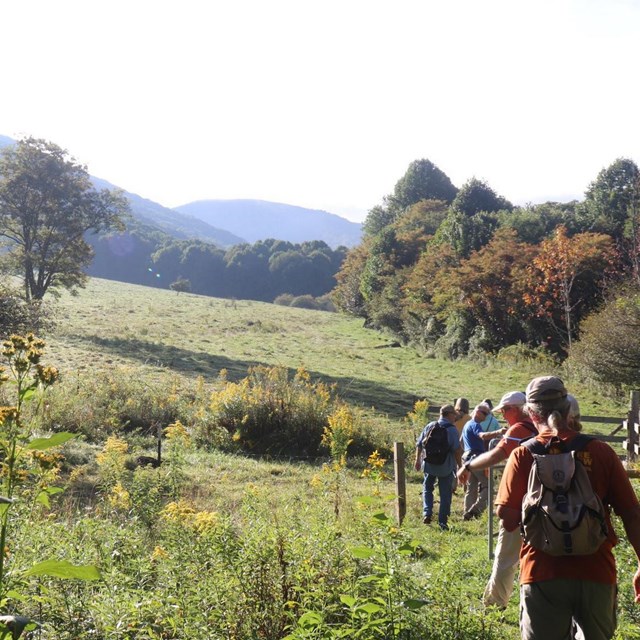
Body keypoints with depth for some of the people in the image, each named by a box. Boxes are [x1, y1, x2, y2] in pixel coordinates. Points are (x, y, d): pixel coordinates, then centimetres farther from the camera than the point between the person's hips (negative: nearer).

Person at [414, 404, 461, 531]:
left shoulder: (430, 426, 4)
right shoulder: (452, 429, -9)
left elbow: (419, 444, 7)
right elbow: (456, 449, -14)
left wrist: (418, 460, 17)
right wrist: (460, 465, -6)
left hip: (429, 464, 3)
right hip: (446, 466, -3)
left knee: (427, 488, 21)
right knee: (445, 494, 7)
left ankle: (427, 513, 5)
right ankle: (442, 521, 7)